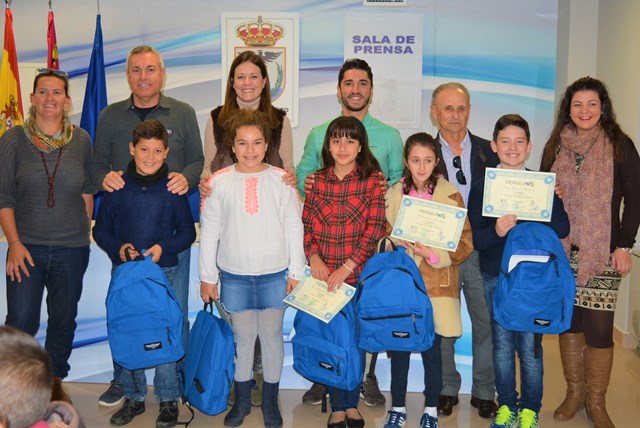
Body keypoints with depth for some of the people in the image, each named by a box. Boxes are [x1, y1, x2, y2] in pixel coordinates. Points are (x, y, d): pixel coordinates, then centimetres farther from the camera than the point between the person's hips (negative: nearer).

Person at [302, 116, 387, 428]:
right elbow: (305, 223, 9)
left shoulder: (372, 180, -2)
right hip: (323, 275, 2)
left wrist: (348, 266, -15)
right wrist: (313, 256, -8)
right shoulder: (317, 180, 7)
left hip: (358, 274, -2)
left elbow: (374, 229, -8)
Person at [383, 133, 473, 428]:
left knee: (432, 349, 6)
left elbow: (464, 243, -4)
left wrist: (433, 254, -17)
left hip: (436, 284, -2)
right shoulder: (394, 195, 6)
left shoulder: (450, 196, -2)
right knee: (399, 347, 8)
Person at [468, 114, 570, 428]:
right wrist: (496, 230, -23)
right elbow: (473, 237, -4)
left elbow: (562, 228, -7)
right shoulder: (481, 187, 3)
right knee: (502, 345, 9)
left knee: (530, 345, 3)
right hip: (495, 276, 1)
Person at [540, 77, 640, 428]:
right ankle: (574, 391, 24)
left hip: (602, 253, -3)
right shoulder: (556, 146, 9)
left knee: (598, 327, -4)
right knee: (568, 321, 8)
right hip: (562, 250, 3)